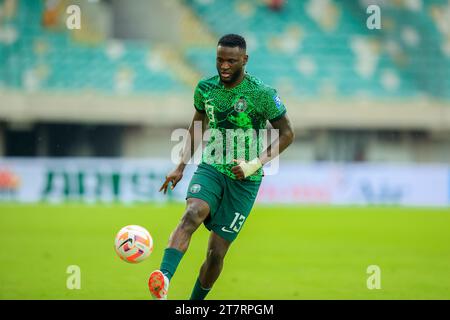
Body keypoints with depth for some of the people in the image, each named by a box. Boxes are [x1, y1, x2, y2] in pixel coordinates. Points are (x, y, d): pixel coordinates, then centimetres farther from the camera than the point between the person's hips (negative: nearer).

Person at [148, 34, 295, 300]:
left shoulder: (262, 94, -11)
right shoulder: (205, 88, 2)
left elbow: (287, 133, -4)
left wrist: (255, 164, -15)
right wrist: (181, 167, 13)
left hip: (244, 180, -2)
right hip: (210, 169, 2)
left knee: (216, 252, -3)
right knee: (192, 214, -30)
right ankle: (163, 281, -48)